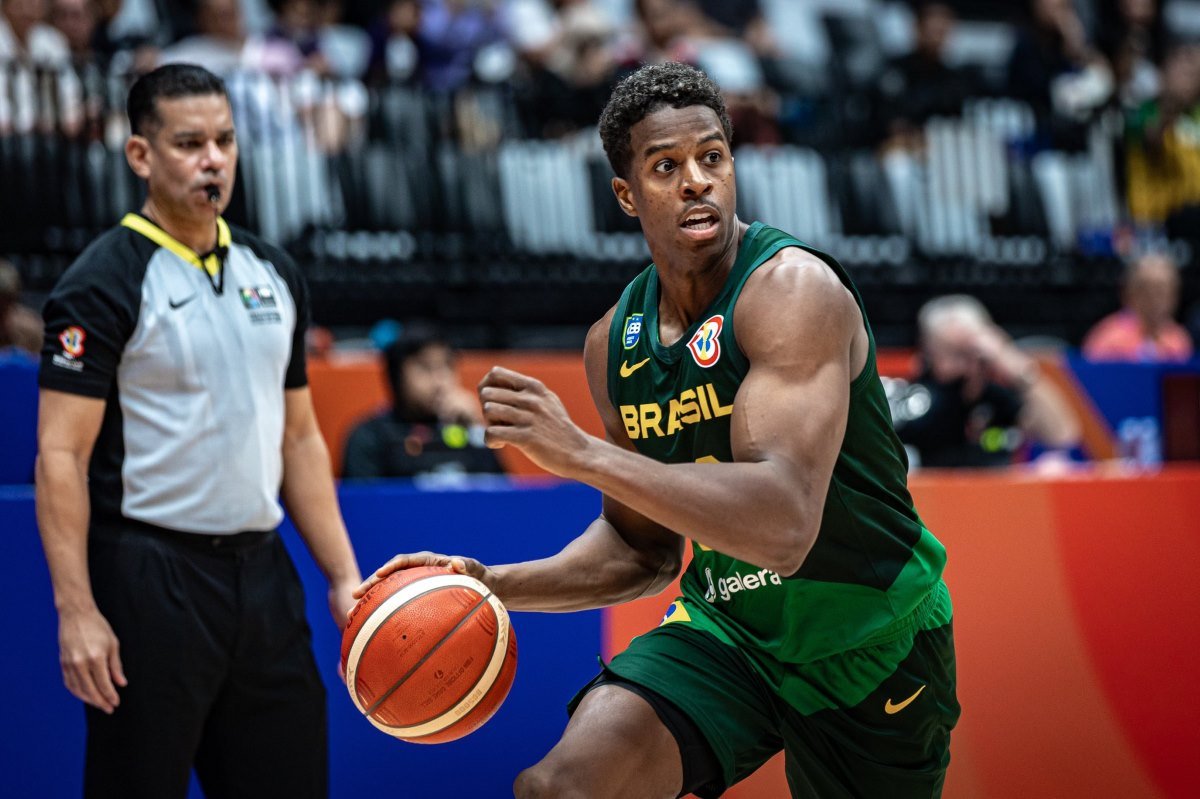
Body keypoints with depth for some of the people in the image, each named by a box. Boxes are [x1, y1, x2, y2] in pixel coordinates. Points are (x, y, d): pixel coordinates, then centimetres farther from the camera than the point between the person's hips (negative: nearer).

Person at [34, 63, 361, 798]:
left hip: (262, 572, 6)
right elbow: (61, 454, -12)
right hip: (150, 582, -6)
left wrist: (343, 576, 11)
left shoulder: (275, 274, 12)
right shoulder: (105, 283, -8)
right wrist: (77, 611, -20)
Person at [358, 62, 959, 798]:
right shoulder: (615, 343, 1)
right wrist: (497, 586, -2)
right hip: (725, 628, 4)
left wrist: (581, 453, -35)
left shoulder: (793, 288, -21)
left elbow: (782, 529, -33)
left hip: (870, 646, -4)